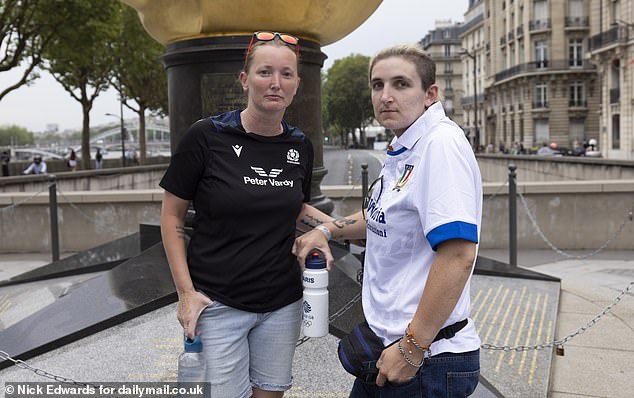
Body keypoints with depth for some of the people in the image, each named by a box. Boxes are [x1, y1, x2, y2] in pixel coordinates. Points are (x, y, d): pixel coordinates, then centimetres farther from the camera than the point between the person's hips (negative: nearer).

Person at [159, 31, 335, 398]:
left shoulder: (301, 146, 1)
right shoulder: (207, 137, -12)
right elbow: (172, 218, -5)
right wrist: (186, 292, -10)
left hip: (283, 302, 4)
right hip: (218, 304, -4)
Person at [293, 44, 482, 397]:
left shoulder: (441, 144, -20)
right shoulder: (403, 150, 10)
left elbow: (458, 255, -28)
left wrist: (413, 348, -24)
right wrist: (328, 231, 12)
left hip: (427, 358, -9)